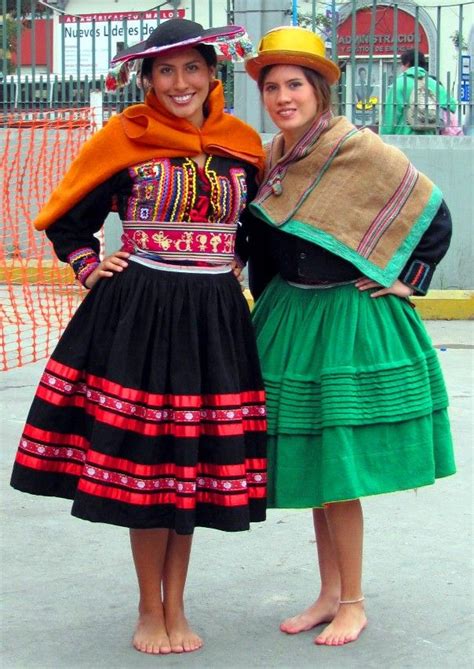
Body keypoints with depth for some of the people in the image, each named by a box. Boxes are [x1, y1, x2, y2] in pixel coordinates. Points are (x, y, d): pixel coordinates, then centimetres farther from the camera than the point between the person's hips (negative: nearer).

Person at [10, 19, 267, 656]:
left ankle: (176, 608, 21)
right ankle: (151, 609, 18)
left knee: (195, 465, 7)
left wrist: (232, 264, 9)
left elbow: (256, 227, 22)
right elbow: (66, 221, 8)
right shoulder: (125, 142, -2)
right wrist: (90, 269, -4)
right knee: (142, 463, 1)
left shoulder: (242, 145, 6)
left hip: (213, 320, 3)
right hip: (137, 315, -2)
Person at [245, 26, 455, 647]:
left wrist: (402, 282, -4)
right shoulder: (271, 159, 5)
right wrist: (274, 305, 15)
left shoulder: (362, 150, -13)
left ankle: (353, 605, 10)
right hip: (291, 318, 6)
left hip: (352, 322, -6)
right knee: (312, 463, 11)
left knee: (340, 470, -4)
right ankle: (329, 594, 22)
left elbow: (434, 219, -7)